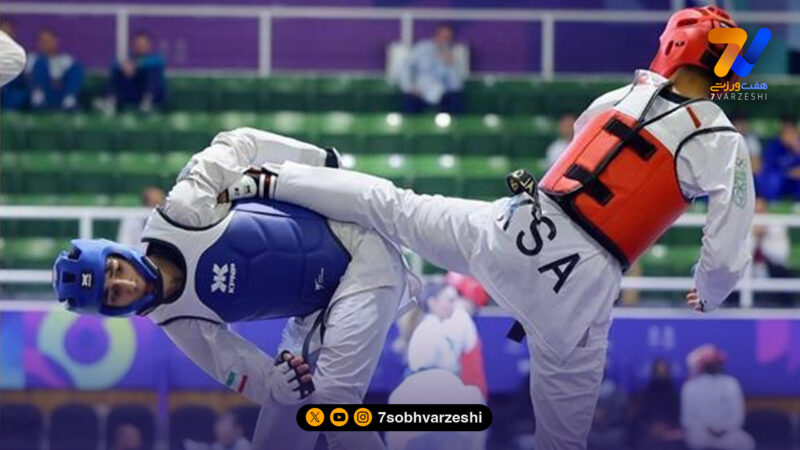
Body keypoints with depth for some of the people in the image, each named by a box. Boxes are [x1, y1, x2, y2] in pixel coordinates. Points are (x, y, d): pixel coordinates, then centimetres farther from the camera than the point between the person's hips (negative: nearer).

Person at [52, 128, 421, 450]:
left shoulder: (180, 212, -19)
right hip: (320, 308, 6)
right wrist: (275, 383, -29)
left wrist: (321, 161, -8)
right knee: (283, 409, 5)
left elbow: (237, 145, -7)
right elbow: (243, 374, -7)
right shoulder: (176, 321, -4)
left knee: (332, 397, -20)